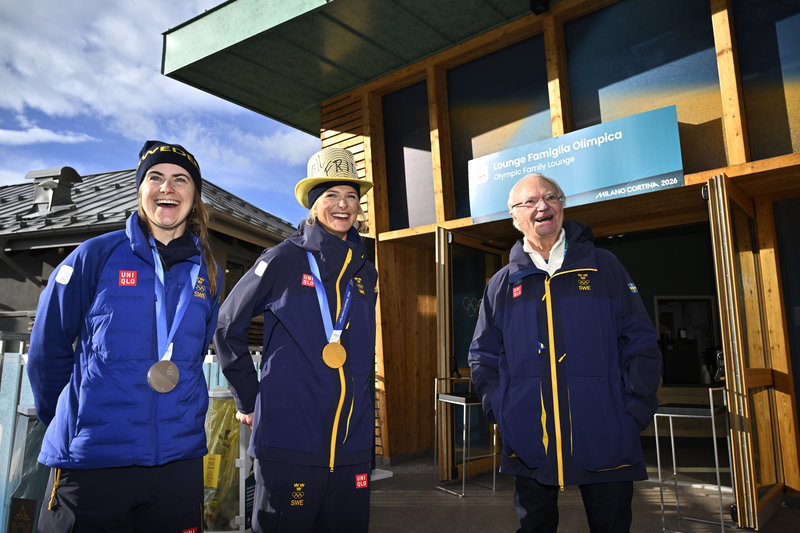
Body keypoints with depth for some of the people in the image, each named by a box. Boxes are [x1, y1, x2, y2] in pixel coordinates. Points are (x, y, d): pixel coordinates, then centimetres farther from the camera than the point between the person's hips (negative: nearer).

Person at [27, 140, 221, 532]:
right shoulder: (95, 255, -5)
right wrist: (64, 422, 10)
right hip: (89, 463, -2)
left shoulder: (206, 272, 5)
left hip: (179, 462, 3)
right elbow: (48, 348, 2)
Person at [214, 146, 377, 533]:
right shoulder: (283, 260, -4)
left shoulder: (365, 273, 11)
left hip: (352, 446, 5)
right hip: (289, 441, -4)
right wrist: (247, 399, 3)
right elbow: (227, 327, 3)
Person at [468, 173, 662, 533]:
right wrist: (500, 410, -1)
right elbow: (483, 356, 11)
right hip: (530, 444, 1)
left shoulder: (604, 268, 5)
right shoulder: (501, 285, 8)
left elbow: (641, 344, 3)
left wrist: (636, 409, -5)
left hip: (604, 439, 0)